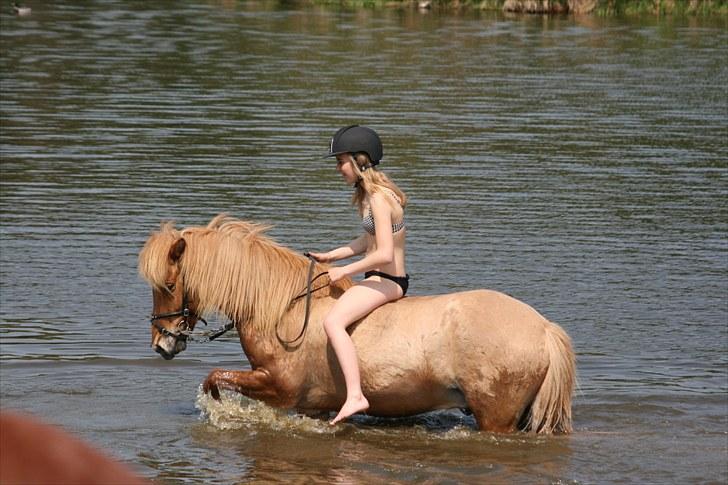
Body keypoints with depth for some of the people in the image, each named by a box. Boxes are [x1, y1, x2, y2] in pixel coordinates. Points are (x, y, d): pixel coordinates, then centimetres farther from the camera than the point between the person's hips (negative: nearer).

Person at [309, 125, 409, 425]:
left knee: (333, 321, -29)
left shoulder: (378, 199, -20)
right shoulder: (370, 194, 11)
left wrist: (343, 272, -17)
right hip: (381, 279, 11)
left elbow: (384, 254, -26)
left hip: (386, 280, -11)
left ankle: (355, 396, -37)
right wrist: (331, 256, 12)